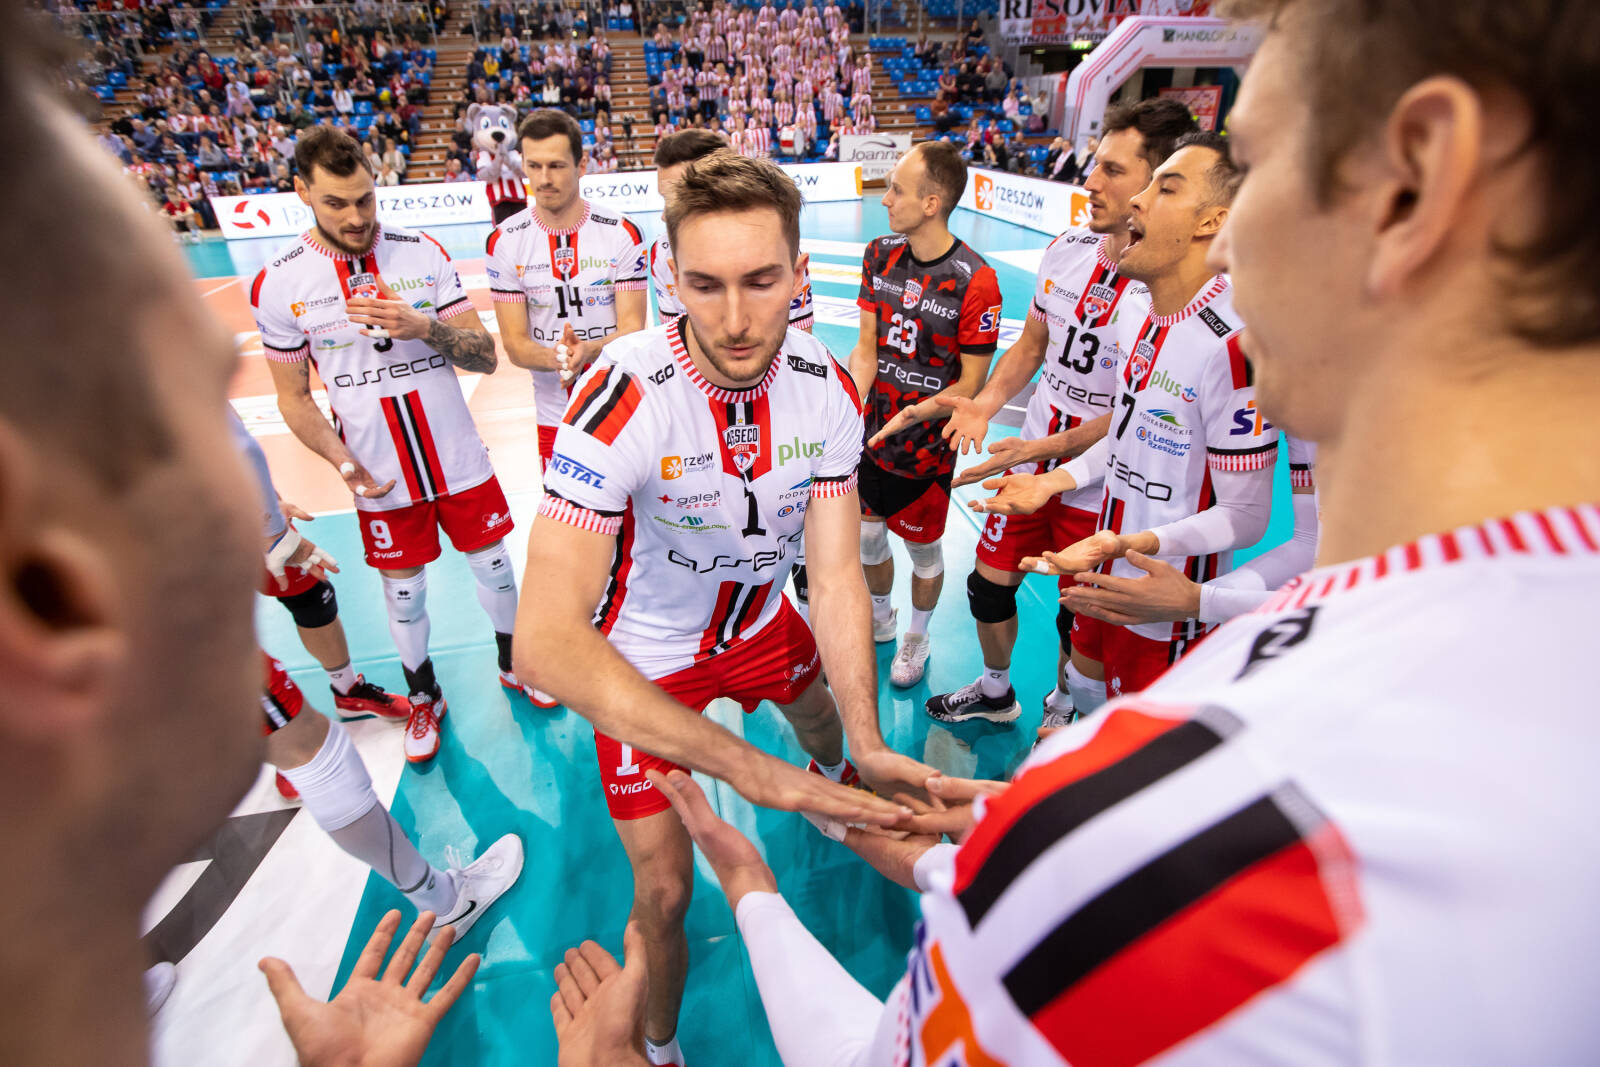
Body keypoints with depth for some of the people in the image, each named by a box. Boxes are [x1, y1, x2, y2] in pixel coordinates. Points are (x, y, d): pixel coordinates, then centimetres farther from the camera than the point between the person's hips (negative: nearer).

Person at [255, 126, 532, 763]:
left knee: (493, 565, 13)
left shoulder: (422, 253, -4)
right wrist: (343, 463, -14)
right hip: (382, 478, 0)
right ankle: (424, 698, 36)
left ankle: (513, 664, 39)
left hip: (460, 462, 1)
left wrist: (426, 328, -24)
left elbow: (485, 356, -5)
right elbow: (293, 397, 2)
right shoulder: (278, 285, -6)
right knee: (402, 591, 13)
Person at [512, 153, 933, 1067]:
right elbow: (545, 640, -43)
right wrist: (750, 769, -49)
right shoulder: (625, 399, -36)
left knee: (828, 716, 31)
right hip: (644, 661, -4)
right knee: (665, 890, -1)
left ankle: (836, 775, 72)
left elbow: (836, 573, -18)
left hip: (757, 619, 5)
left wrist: (869, 744, -31)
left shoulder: (829, 391, -20)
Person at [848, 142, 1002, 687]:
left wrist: (917, 413, -31)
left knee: (923, 548, 13)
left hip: (927, 446, -5)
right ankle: (879, 620, 46)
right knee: (867, 534, 18)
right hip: (870, 436, 5)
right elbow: (867, 346, 2)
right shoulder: (879, 256, 0)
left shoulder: (974, 281, -19)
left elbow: (972, 382, -14)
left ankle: (916, 637, 40)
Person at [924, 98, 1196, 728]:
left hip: (1099, 491, -6)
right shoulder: (1067, 248, 0)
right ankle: (994, 692, 44)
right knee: (988, 583, 17)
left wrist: (1040, 450, -21)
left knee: (1080, 622, 13)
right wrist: (986, 404, -5)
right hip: (1030, 467, 6)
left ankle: (1060, 711, 44)